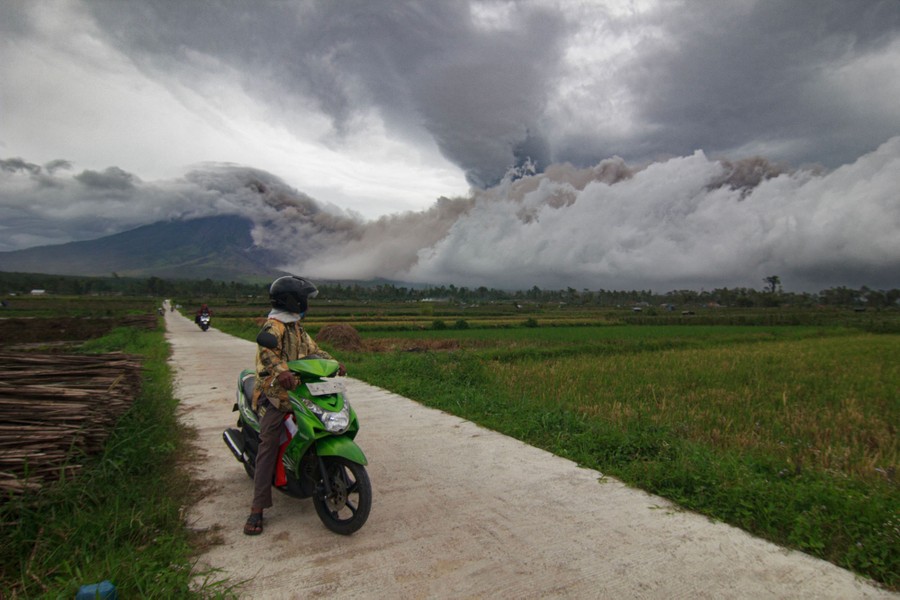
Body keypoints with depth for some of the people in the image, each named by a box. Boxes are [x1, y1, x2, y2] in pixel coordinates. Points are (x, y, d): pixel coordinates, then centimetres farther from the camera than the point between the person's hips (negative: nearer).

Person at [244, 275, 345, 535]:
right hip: (274, 396, -8)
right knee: (268, 446, -11)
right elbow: (266, 350, -31)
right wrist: (281, 371, -49)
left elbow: (313, 349, 17)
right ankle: (257, 509, -8)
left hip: (298, 391, 8)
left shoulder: (297, 328, 18)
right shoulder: (273, 326, -12)